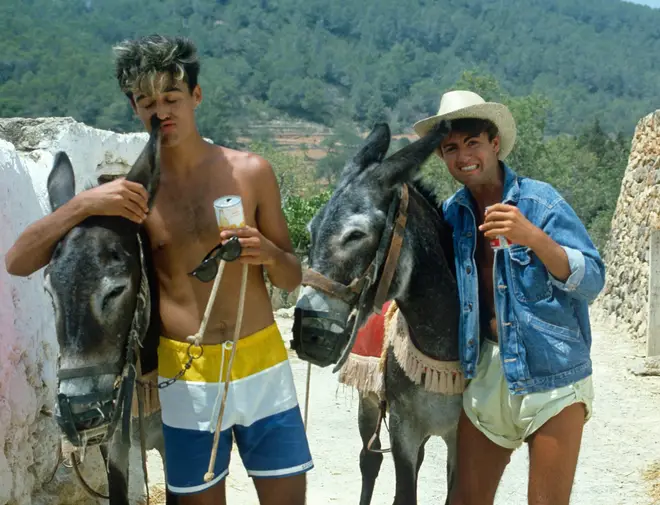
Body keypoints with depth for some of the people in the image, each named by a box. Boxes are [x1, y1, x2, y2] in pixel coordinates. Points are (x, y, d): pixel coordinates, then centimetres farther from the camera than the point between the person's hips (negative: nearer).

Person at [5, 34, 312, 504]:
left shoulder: (251, 171, -3)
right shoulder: (128, 191, -4)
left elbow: (293, 279, 6)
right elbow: (18, 263, -8)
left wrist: (270, 254, -17)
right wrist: (82, 204, -22)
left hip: (263, 367, 1)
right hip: (187, 378, 0)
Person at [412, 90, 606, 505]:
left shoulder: (539, 200, -9)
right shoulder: (453, 213, 5)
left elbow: (592, 282, -16)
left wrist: (533, 237, -28)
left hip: (552, 375, -4)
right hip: (485, 372, 5)